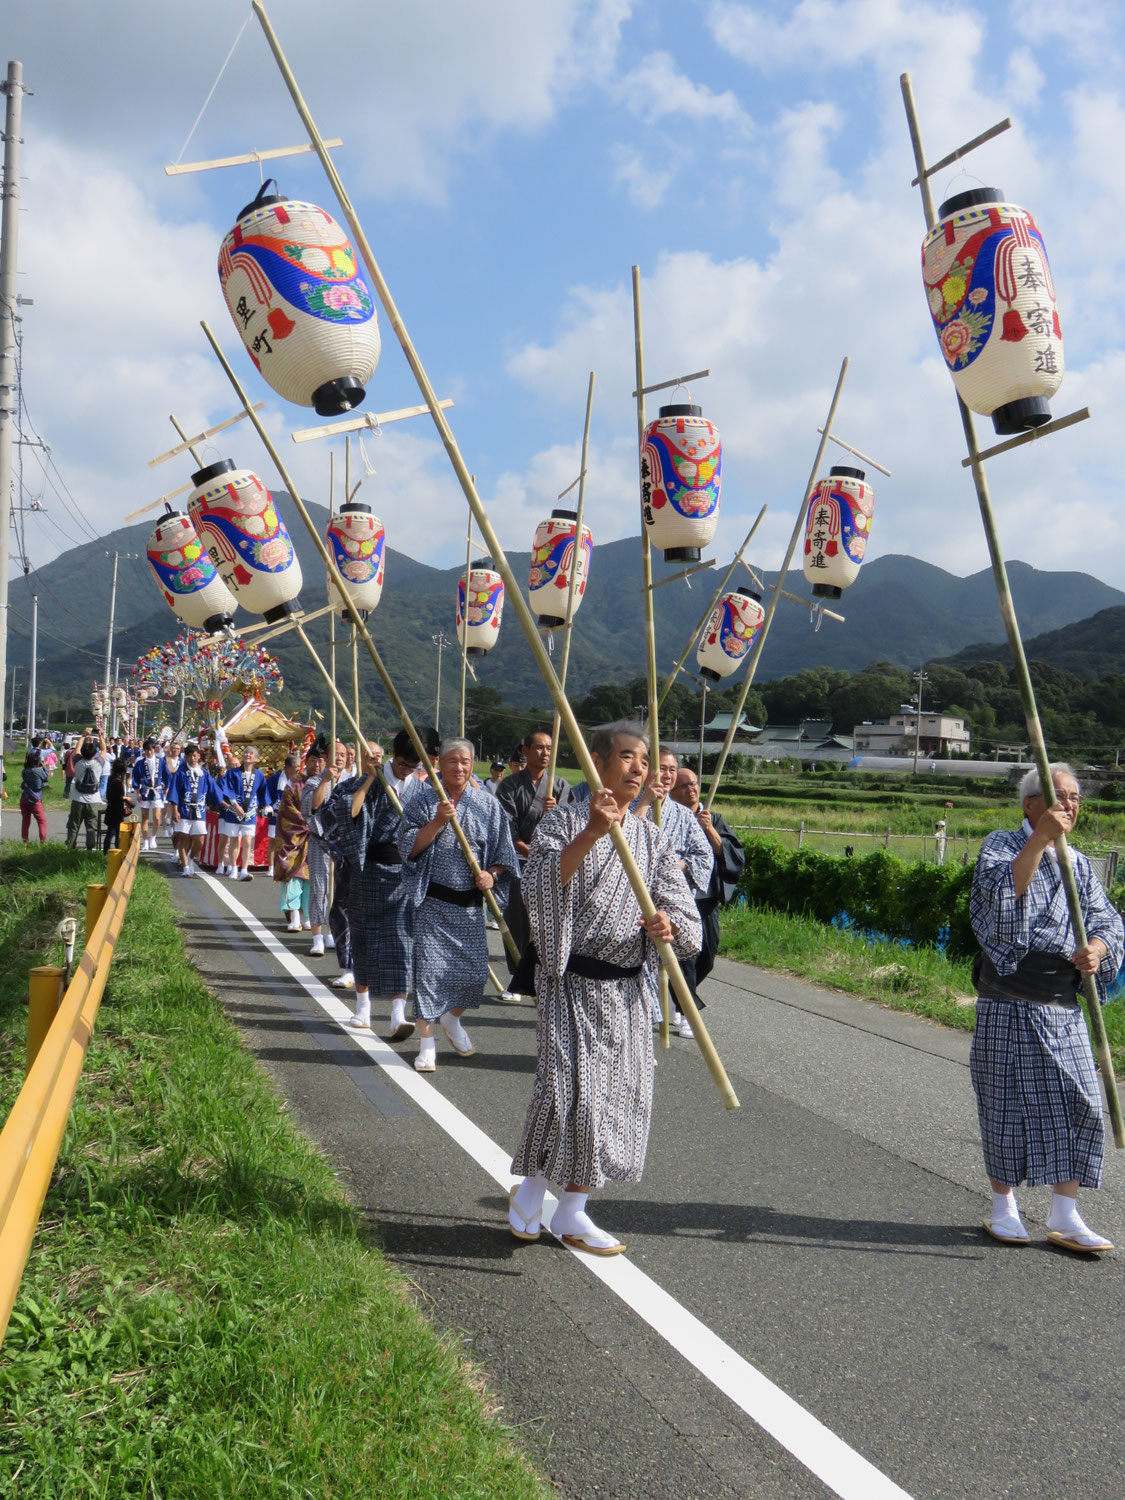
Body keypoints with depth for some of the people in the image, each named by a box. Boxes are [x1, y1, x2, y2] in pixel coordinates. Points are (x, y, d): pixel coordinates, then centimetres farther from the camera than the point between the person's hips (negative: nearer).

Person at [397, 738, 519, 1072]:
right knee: (428, 967, -7)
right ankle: (427, 1043, 5)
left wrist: (491, 873, -10)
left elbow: (502, 850, 9)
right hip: (432, 900, -2)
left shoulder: (487, 804, 6)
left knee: (474, 969, 5)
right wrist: (438, 822, -19)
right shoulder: (422, 800, 0)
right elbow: (408, 847, -7)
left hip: (469, 903, 3)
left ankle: (452, 1019, 35)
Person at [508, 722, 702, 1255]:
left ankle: (572, 1213, 20)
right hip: (571, 981, -5)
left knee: (617, 1096, 5)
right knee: (569, 1087, -11)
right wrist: (590, 834, -33)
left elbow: (688, 924, 5)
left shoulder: (651, 838, 9)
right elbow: (538, 886, -23)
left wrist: (669, 926, -19)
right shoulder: (564, 821, -3)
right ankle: (530, 1189, 17)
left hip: (626, 990, 5)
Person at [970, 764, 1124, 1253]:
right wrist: (1040, 837, -30)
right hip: (1009, 1006, -5)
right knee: (1009, 1103, 2)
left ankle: (1064, 1216, 14)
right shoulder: (1000, 845, -2)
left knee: (1078, 1104, 3)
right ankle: (1003, 1208, 18)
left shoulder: (1078, 864, 15)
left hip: (1064, 1010, 5)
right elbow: (1004, 891, -22)